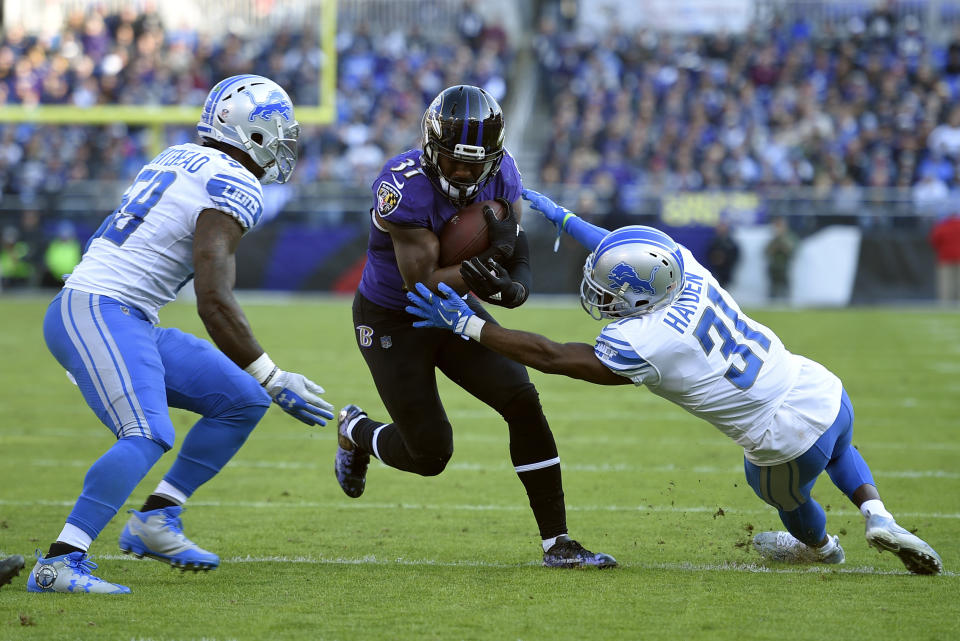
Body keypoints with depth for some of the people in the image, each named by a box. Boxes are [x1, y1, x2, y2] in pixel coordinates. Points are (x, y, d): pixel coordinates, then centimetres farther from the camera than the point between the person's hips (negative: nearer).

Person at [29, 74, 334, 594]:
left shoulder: (179, 160, 18)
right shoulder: (232, 189, -11)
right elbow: (214, 302, -19)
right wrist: (275, 381, -15)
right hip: (100, 312, -10)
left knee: (242, 402, 9)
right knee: (146, 437, -28)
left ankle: (154, 519, 9)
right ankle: (59, 563, -34)